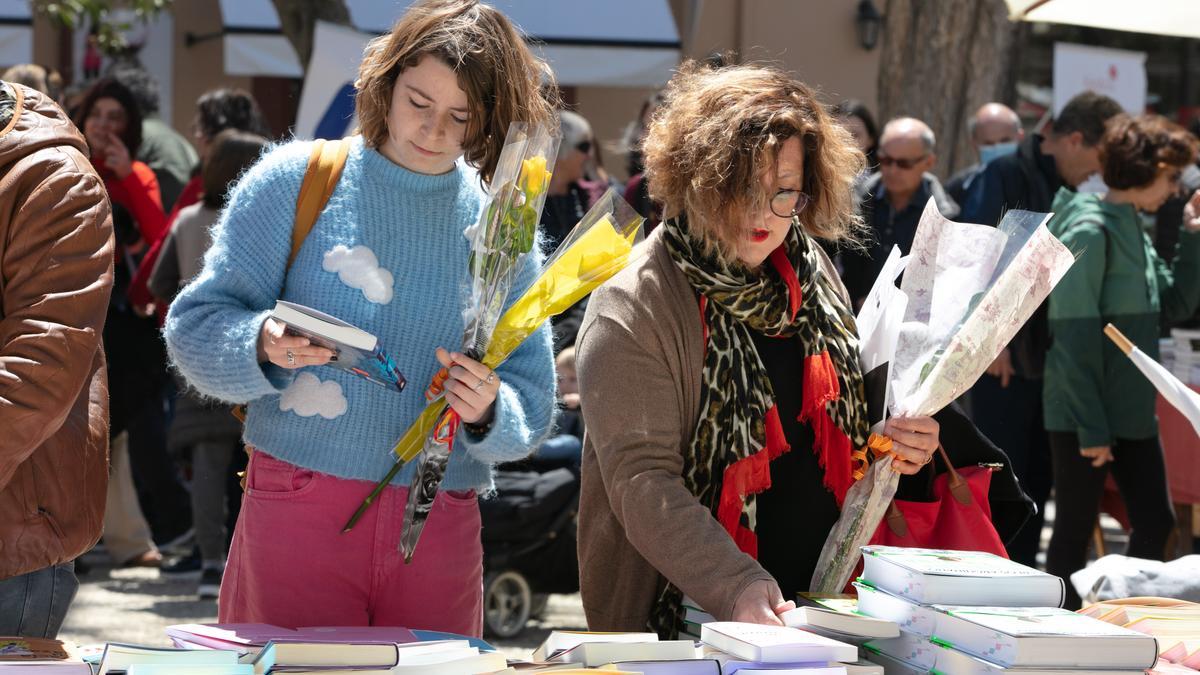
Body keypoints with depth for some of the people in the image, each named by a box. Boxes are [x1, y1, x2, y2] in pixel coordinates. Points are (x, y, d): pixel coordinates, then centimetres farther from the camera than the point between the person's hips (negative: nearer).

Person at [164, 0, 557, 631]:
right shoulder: (295, 181, 1)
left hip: (440, 531, 2)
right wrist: (264, 345, -21)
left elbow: (532, 409, 8)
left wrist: (487, 412, -14)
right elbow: (193, 328, 0)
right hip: (297, 508, -2)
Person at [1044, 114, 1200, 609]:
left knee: (1156, 523, 10)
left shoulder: (1133, 228, 11)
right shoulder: (1090, 230, -17)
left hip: (1133, 414, 9)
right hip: (1084, 416, -9)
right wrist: (1090, 426, -20)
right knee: (1075, 530, 2)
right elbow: (1073, 334, -19)